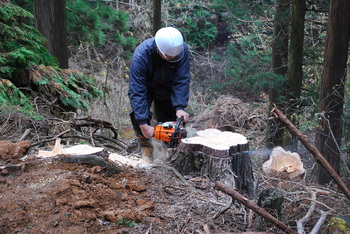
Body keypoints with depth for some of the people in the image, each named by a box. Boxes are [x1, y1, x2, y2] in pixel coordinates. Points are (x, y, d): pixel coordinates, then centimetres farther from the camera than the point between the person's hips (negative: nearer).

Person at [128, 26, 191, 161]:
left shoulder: (182, 49, -31)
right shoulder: (141, 55, -39)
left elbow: (181, 81, -26)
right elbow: (137, 91, -39)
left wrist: (180, 108, -38)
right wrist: (143, 125, -42)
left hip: (166, 87, 3)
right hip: (144, 86, -3)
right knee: (138, 110, -26)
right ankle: (145, 147, -12)